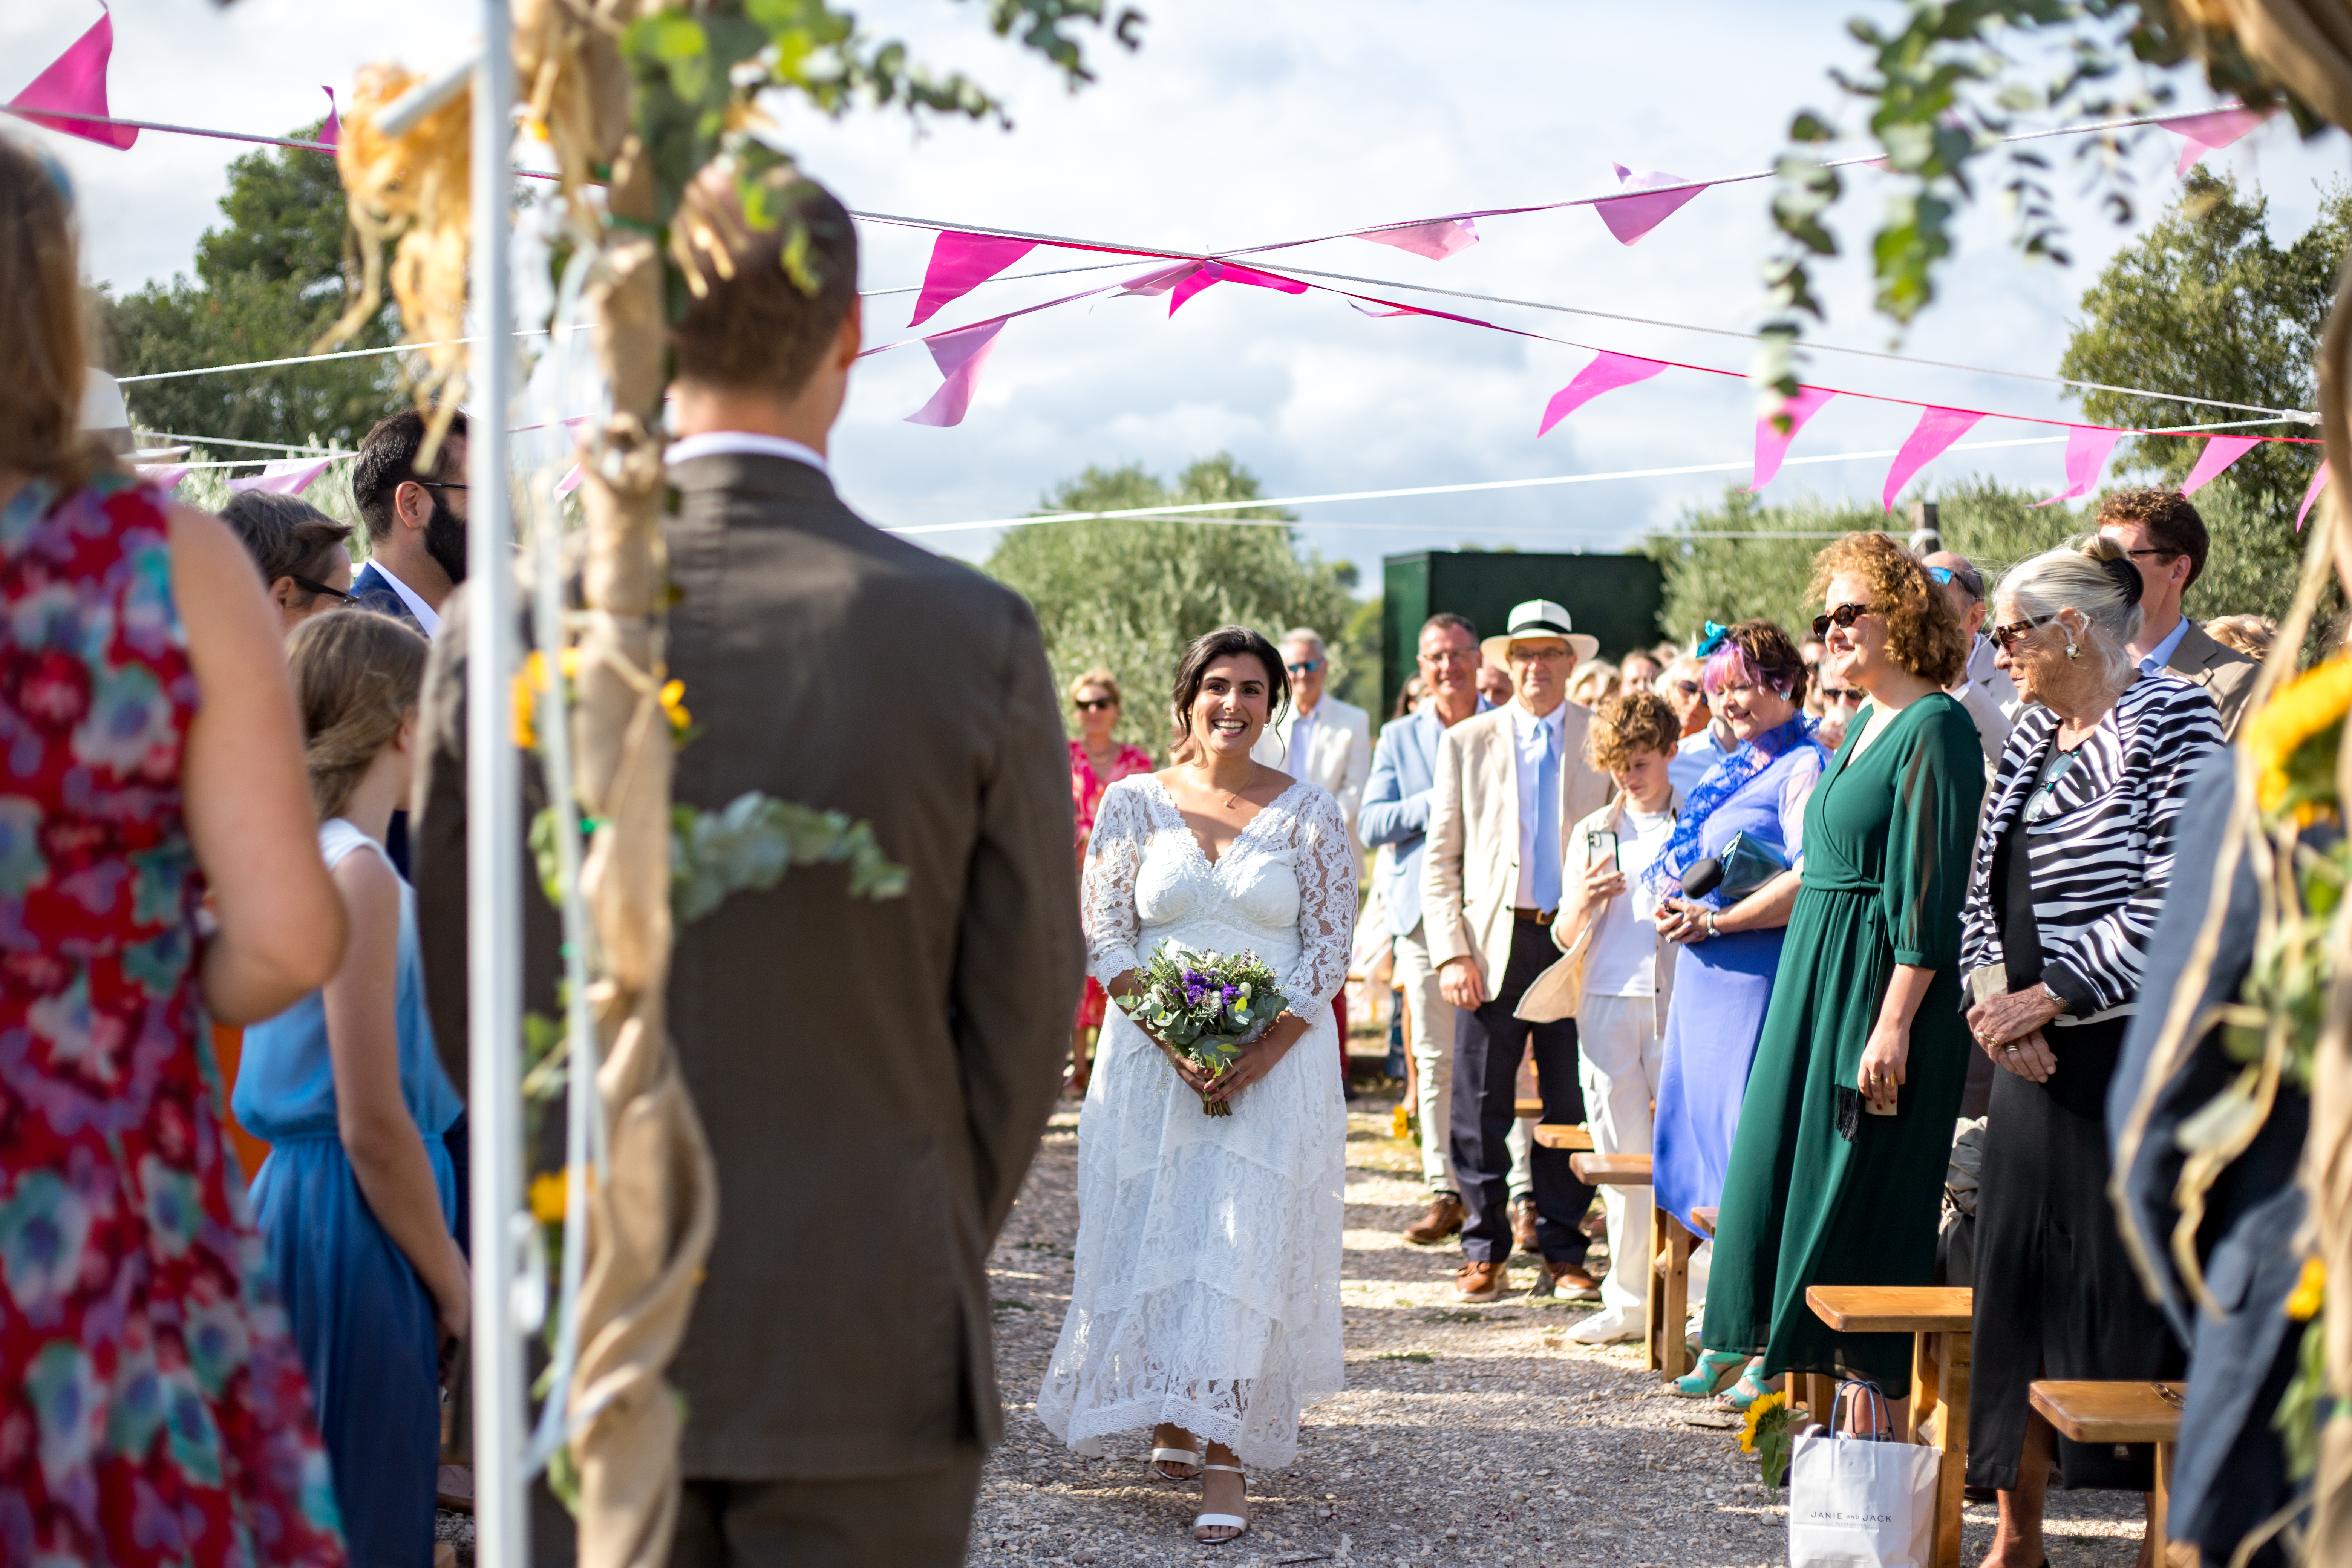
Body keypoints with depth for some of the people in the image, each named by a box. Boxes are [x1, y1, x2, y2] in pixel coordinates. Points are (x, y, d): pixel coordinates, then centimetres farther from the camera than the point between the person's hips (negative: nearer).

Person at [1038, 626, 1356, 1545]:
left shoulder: (1307, 814, 2)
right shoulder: (1133, 804, 4)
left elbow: (1328, 951, 0)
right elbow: (1105, 936, 1)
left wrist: (1259, 1056, -12)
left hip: (1274, 1065, -1)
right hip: (1151, 1060, 1)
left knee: (1247, 1248, -8)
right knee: (1154, 1240, 5)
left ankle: (1225, 1459, -7)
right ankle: (1170, 1419, 24)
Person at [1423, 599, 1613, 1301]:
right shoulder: (1465, 743, 8)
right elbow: (1440, 858, 6)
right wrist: (1451, 953, -5)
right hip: (1493, 944, 0)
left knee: (1571, 1107, 4)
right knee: (1481, 1108, -1)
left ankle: (1563, 1252, 15)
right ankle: (1485, 1251, 10)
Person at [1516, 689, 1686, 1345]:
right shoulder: (1592, 833, 15)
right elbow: (1565, 937, 13)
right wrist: (1584, 901, -8)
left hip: (1677, 1000, -3)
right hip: (1605, 1002, 3)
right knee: (1620, 1155, 5)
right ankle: (1630, 1298, 13)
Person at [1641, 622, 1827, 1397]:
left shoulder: (1804, 768, -9)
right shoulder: (1730, 772, 19)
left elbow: (1811, 879, -20)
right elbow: (1685, 864, 27)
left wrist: (1715, 920, -17)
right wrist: (1669, 901, 4)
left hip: (1762, 975, -9)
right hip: (1704, 978, 9)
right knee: (1707, 1139, 10)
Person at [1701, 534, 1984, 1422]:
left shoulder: (1934, 728, -14)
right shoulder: (1865, 724, 15)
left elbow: (1931, 892, -19)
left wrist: (1894, 1023, -23)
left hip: (1880, 981, -10)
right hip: (1817, 980, 10)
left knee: (1865, 1207, -6)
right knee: (1795, 1181, 11)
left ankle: (1890, 1423, 2)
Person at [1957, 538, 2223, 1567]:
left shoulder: (2172, 721, -9)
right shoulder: (2031, 736, 15)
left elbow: (2179, 903, -16)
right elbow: (1983, 884, 16)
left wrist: (2046, 998, -15)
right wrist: (1995, 991, -3)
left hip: (2132, 1050, -7)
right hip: (2033, 1054, 7)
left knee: (2129, 1288, -6)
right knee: (2011, 1280, 7)